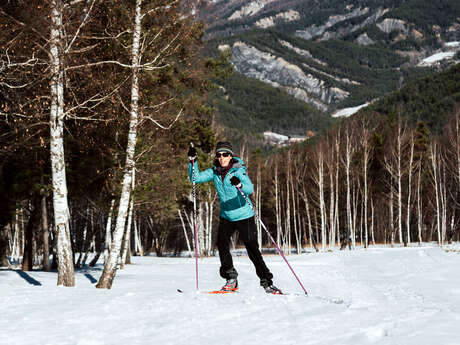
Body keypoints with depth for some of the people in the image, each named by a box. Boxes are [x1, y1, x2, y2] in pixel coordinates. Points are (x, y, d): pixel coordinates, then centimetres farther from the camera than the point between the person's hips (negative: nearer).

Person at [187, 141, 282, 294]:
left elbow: (250, 188, -30)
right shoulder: (214, 172, 1)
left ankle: (267, 282, 4)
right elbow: (196, 178, 2)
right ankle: (231, 279, 4)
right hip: (226, 217, 5)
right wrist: (192, 160, -10)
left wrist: (239, 184, -51)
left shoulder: (238, 171, -16)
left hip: (244, 216, -5)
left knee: (253, 250, -6)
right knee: (222, 245, -12)